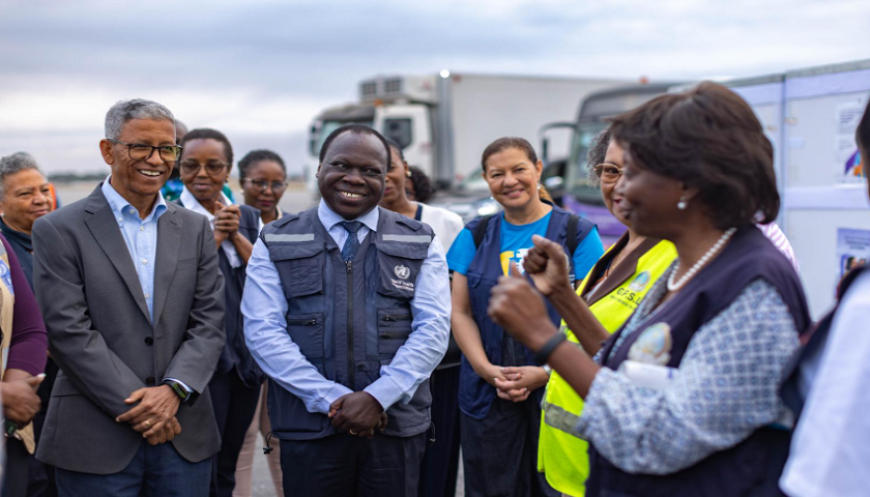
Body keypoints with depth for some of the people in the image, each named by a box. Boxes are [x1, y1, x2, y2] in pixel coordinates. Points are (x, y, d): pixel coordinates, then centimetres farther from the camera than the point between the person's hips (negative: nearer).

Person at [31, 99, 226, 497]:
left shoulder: (196, 229, 9)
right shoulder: (59, 230, -2)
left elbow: (209, 324, 3)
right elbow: (68, 331, -10)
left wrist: (173, 390, -12)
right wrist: (137, 407, -13)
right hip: (96, 440, -3)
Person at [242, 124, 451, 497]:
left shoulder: (420, 244, 6)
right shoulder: (276, 243, 5)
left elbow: (432, 329, -2)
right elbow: (263, 332, -4)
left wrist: (378, 396, -14)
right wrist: (330, 399, -13)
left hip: (397, 424, 1)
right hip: (308, 427, 0)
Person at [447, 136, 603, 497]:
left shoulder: (577, 234, 0)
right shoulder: (475, 236, 9)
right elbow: (460, 313, 6)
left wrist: (545, 372, -14)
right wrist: (487, 369, -8)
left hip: (556, 391, -2)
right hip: (486, 397, 2)